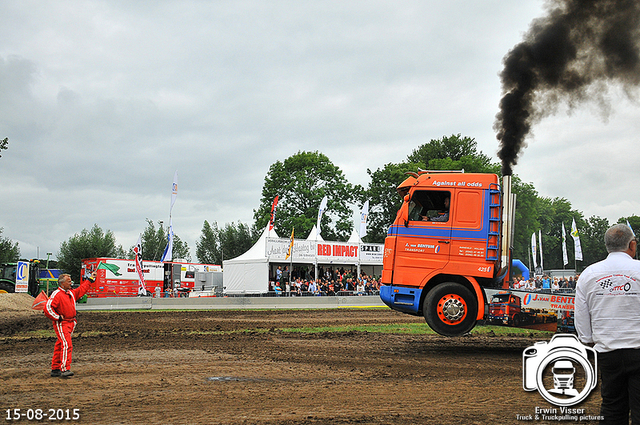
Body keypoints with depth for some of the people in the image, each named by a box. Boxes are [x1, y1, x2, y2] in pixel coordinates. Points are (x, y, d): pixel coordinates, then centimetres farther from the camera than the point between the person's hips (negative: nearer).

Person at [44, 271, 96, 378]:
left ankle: (55, 369, 16)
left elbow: (82, 289, 33)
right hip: (61, 324, -8)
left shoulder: (71, 293, 16)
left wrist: (91, 279, 34)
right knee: (66, 345, -19)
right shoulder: (57, 294, -11)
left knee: (60, 346, 12)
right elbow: (47, 308, -17)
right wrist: (58, 317, -14)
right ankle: (64, 369, -23)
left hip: (70, 323, 8)